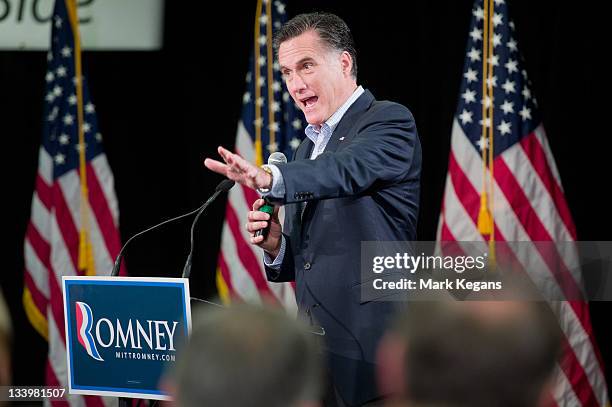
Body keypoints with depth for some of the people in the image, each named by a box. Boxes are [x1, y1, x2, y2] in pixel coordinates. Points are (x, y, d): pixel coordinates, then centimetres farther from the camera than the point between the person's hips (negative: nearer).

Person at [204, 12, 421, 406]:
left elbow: (345, 170, -28)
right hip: (316, 349, 8)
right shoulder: (309, 147, 19)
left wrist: (270, 179, -45)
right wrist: (275, 246, 0)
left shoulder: (390, 121, -5)